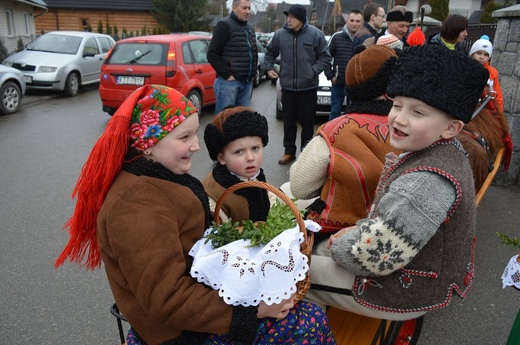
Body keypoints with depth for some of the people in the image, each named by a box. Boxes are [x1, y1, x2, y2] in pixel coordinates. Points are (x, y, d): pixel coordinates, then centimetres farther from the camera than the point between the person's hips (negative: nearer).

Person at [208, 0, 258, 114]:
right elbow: (212, 54, -12)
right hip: (229, 81, -7)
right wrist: (227, 75, -14)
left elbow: (254, 54, 27)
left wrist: (252, 74, 14)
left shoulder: (250, 28, 18)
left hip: (247, 82, 7)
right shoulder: (225, 25, -6)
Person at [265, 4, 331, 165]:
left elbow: (325, 58, -1)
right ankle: (289, 151, 23)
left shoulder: (315, 34, -7)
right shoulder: (280, 34, -1)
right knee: (288, 121, 10)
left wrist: (312, 71, -12)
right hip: (287, 87, 2)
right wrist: (269, 67, 4)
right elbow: (270, 52, 16)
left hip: (308, 87, -2)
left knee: (307, 121, 6)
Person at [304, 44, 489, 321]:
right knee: (322, 248, 23)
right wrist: (361, 228, 0)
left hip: (406, 295, -9)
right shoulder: (448, 150, -2)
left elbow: (374, 255, -31)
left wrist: (338, 246, -12)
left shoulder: (427, 181, -34)